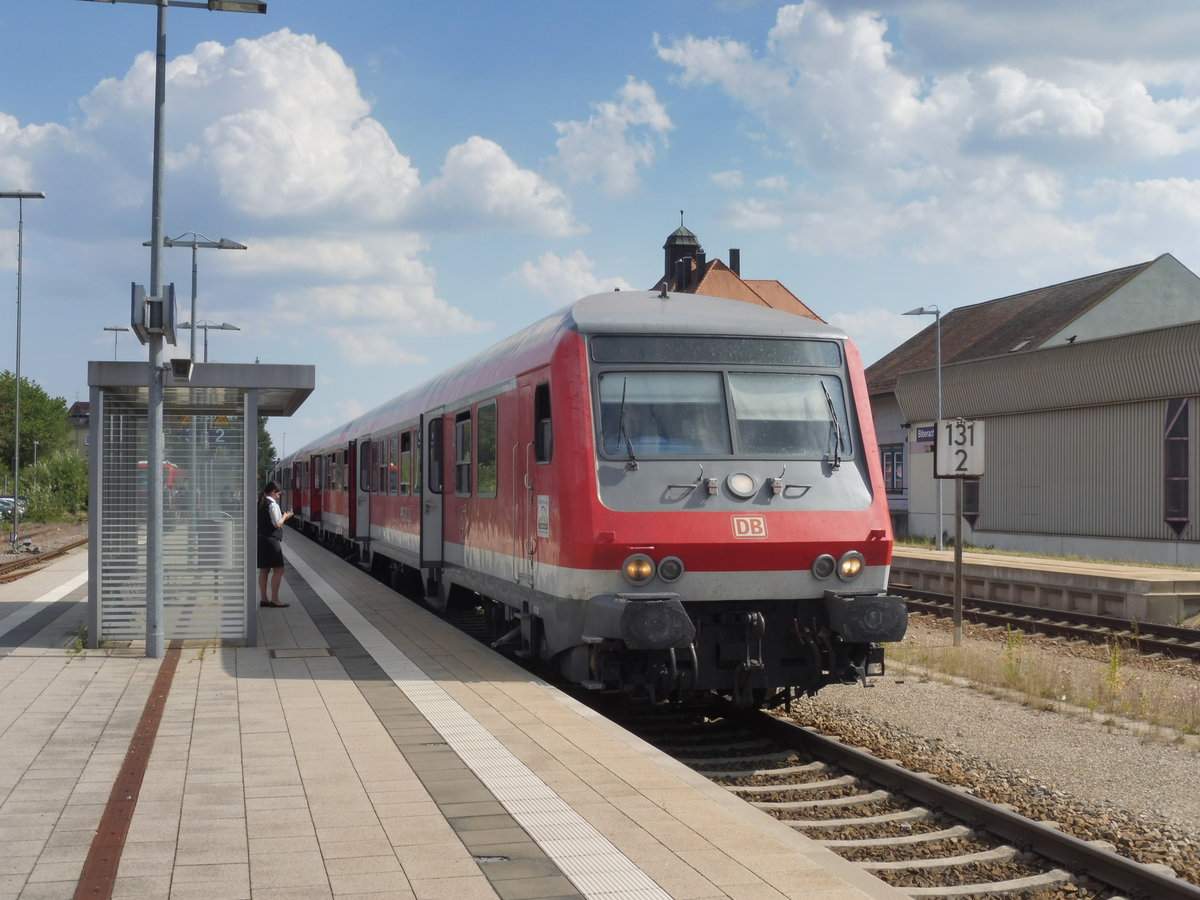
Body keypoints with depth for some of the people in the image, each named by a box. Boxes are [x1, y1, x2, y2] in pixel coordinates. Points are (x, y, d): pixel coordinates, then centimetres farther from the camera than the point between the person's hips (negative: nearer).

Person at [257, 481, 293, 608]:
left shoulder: (260, 503, 12)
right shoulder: (272, 504, -13)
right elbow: (277, 524, -16)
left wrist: (282, 518, 19)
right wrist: (285, 517, 1)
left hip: (260, 539, 9)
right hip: (271, 539, -9)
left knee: (264, 570, 12)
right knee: (278, 569, -4)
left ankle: (263, 599, 14)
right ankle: (274, 599, -7)